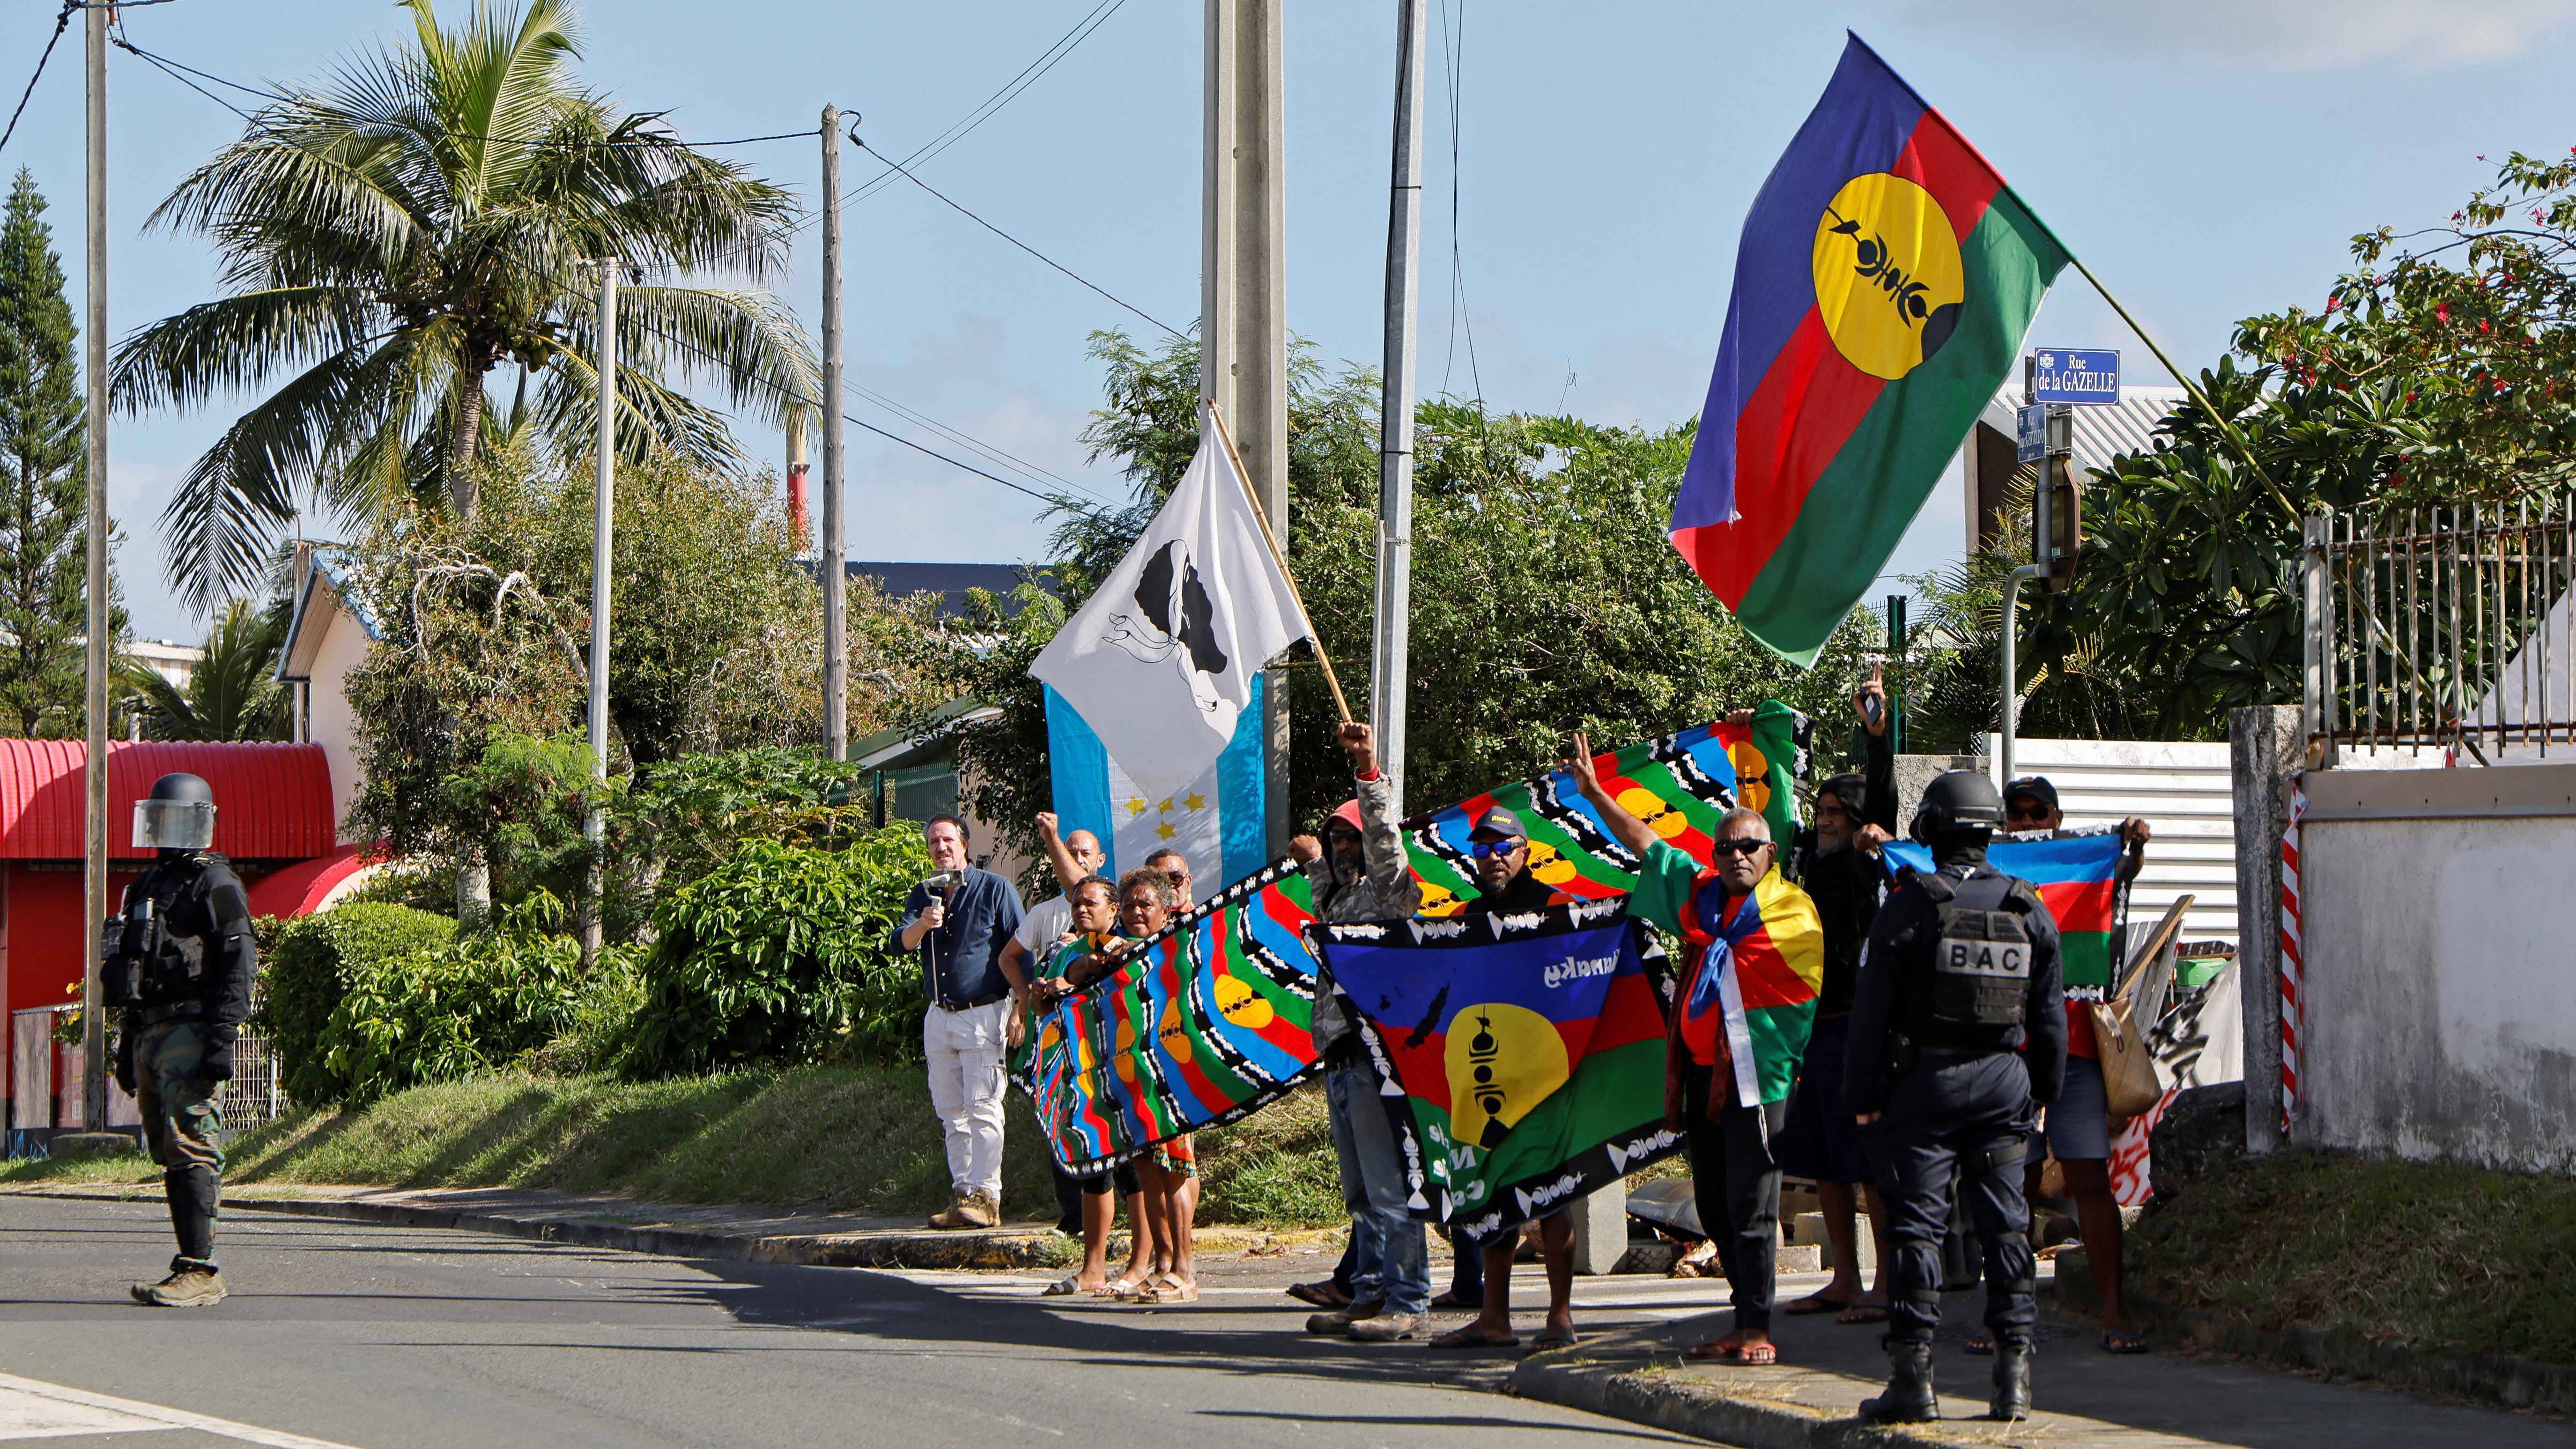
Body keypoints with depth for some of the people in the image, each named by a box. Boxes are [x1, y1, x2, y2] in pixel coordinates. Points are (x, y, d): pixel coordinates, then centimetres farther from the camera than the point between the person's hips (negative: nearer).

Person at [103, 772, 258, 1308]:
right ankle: (193, 1264, 10)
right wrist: (127, 1046, 22)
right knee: (169, 1157, 7)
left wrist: (222, 1039, -21)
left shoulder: (217, 886, -5)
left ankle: (200, 1273, -18)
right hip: (150, 1036, 9)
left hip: (191, 1034, -9)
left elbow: (238, 967, -13)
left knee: (190, 1151, -15)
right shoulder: (147, 888, 21)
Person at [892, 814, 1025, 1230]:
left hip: (984, 1013, -6)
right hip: (939, 1016, 6)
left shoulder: (995, 890, -2)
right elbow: (901, 943, -2)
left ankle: (985, 1196, -13)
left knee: (982, 1108, -11)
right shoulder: (923, 895, 13)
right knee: (951, 1113, 6)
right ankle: (962, 1195, 9)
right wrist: (921, 926, -24)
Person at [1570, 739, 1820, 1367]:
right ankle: (1746, 1322, 14)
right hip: (1703, 1072, 7)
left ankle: (1758, 1330, -7)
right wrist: (1595, 793, 27)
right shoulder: (1701, 896, 14)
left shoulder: (1791, 910, -2)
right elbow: (1648, 846, 25)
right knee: (1714, 1205, 8)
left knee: (1750, 1203, -9)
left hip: (1757, 1074, -7)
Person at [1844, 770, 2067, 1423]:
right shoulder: (2029, 910, 5)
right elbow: (2050, 1014, 11)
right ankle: (2014, 1371, 5)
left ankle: (1913, 1375, -4)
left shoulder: (1910, 905, -7)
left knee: (1916, 1223, -1)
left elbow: (1872, 1007, -7)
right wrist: (2045, 1090, 20)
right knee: (2004, 1224, 8)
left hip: (1924, 1080, -3)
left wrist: (1863, 1094, -1)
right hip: (2003, 1080, 3)